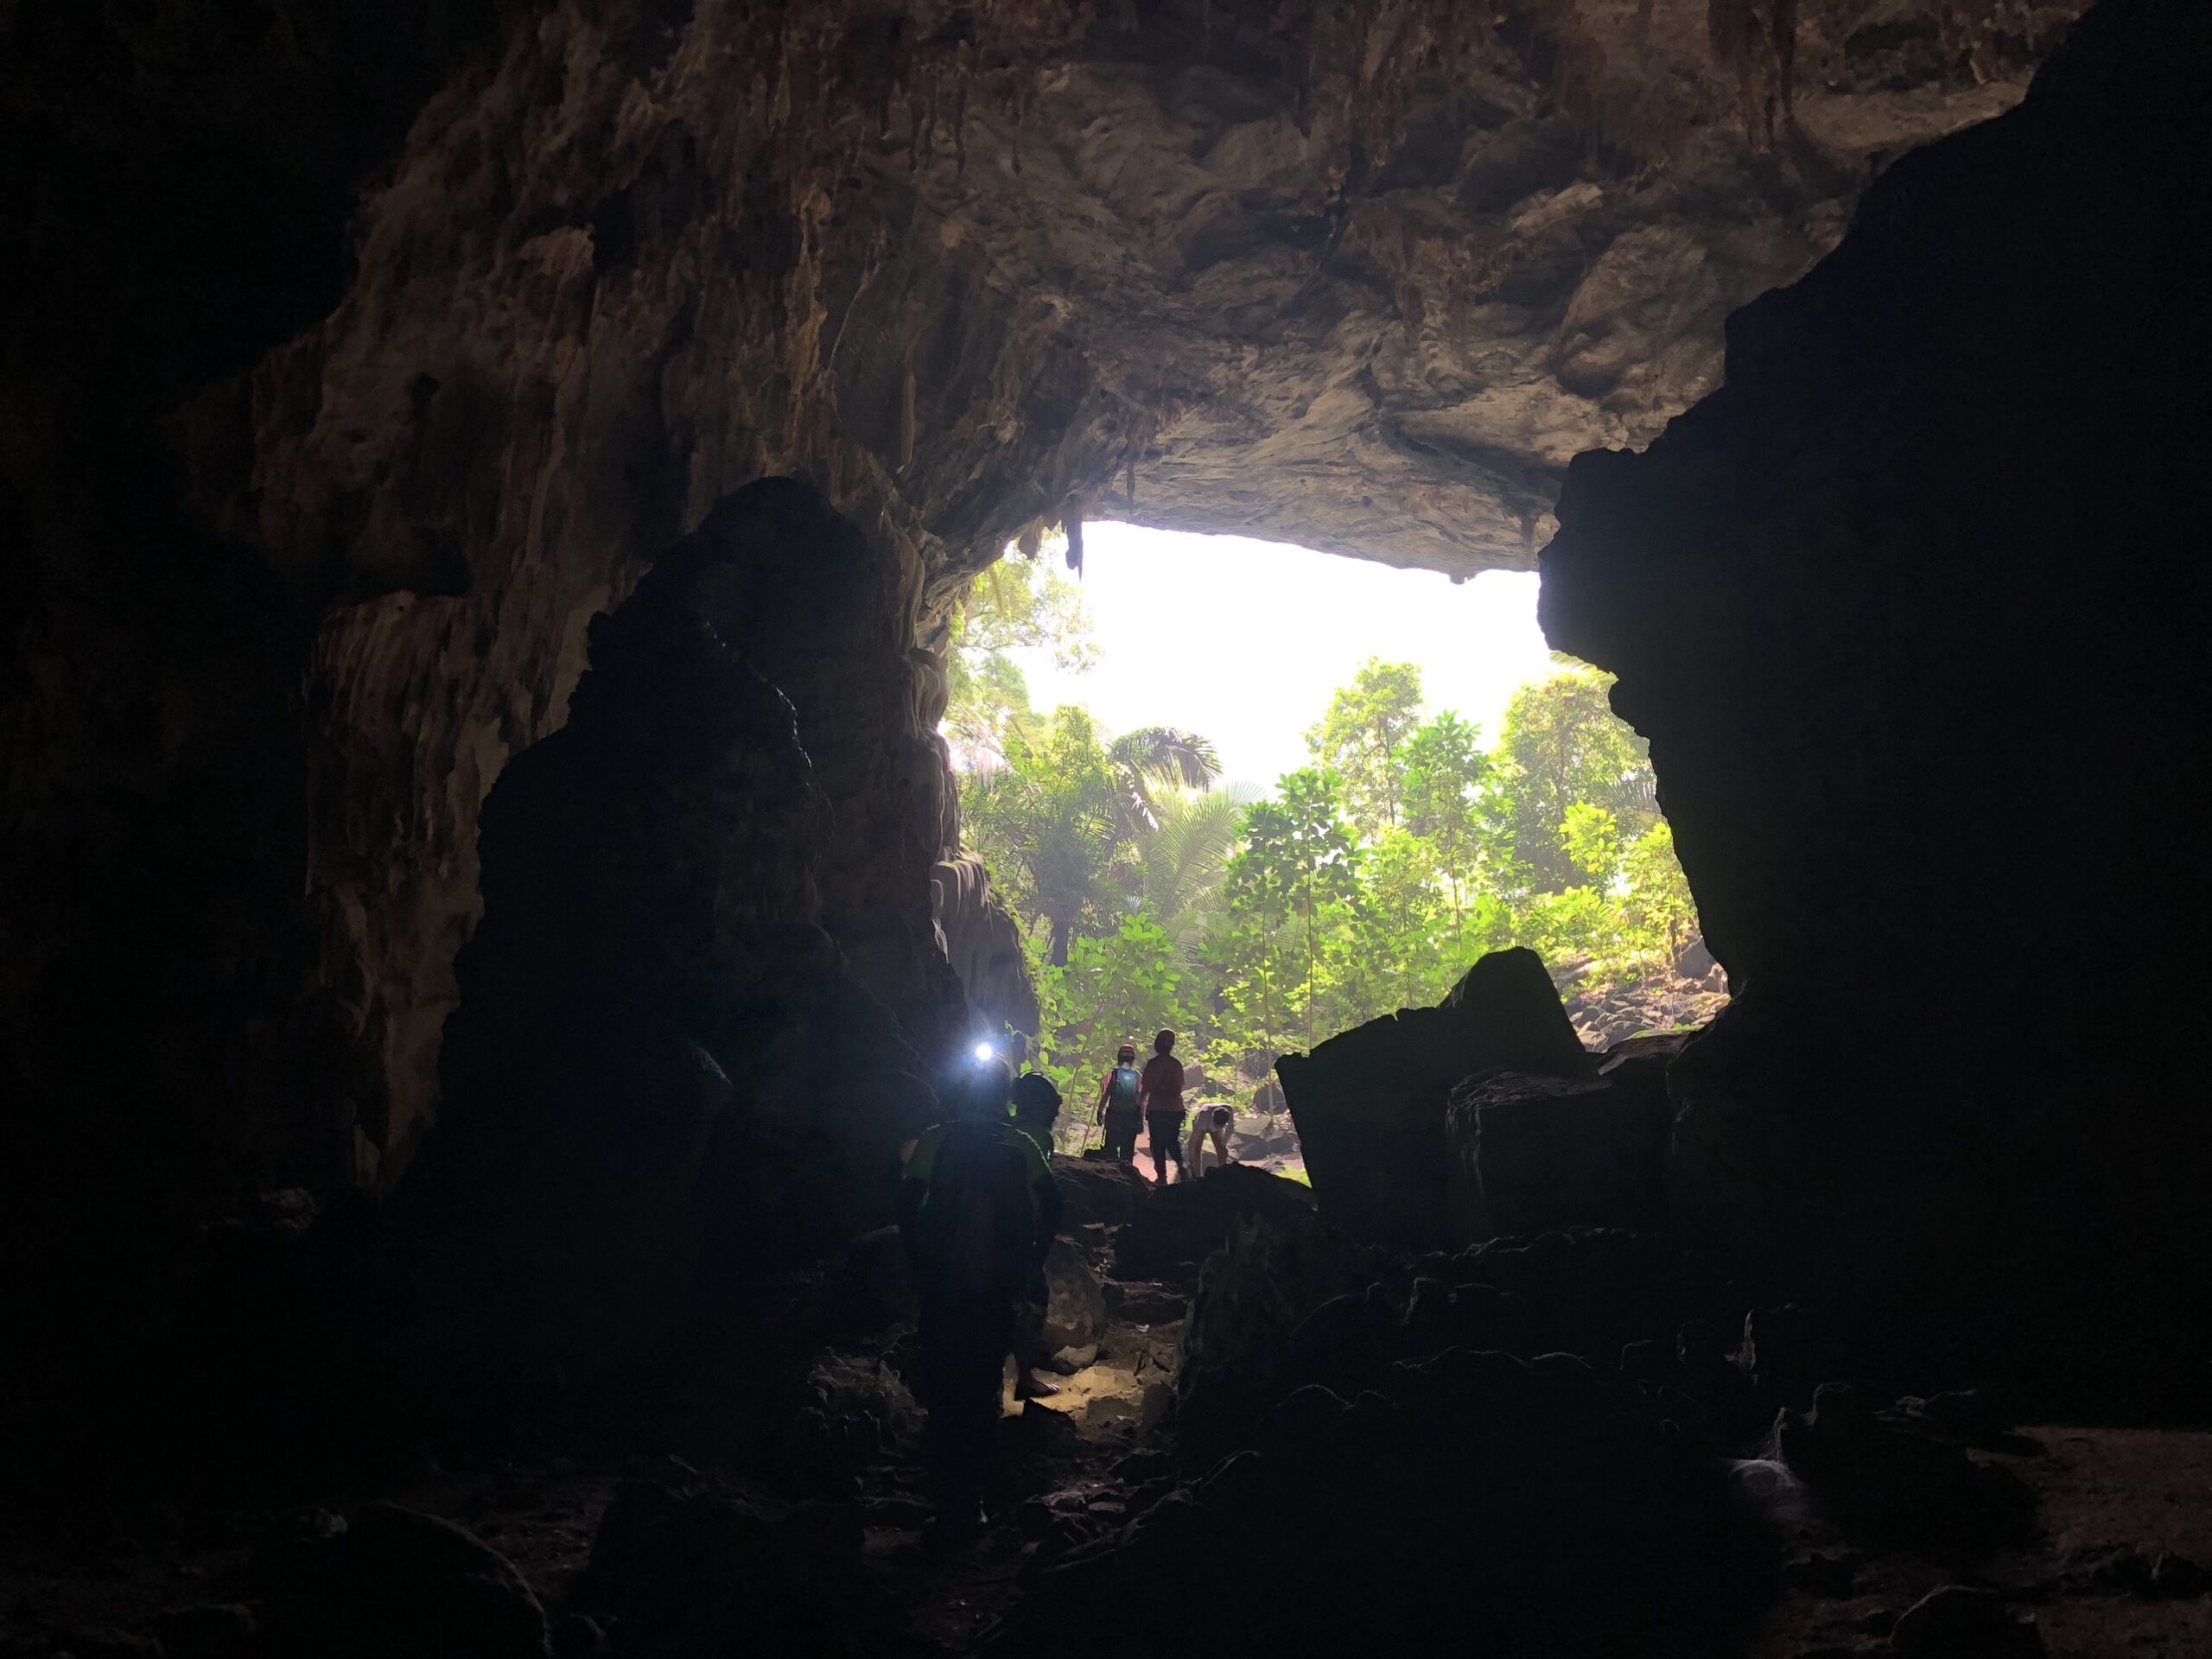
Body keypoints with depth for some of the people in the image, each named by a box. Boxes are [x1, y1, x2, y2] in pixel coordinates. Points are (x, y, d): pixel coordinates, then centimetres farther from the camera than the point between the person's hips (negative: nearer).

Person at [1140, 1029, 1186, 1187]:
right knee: (1173, 1140, 18)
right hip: (1176, 1108, 5)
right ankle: (1181, 1165, -3)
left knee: (1158, 1143, 3)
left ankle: (1161, 1176, 2)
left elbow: (1146, 1088, -11)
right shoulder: (1177, 1064, 6)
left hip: (1157, 1109, -5)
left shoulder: (1153, 1063, -10)